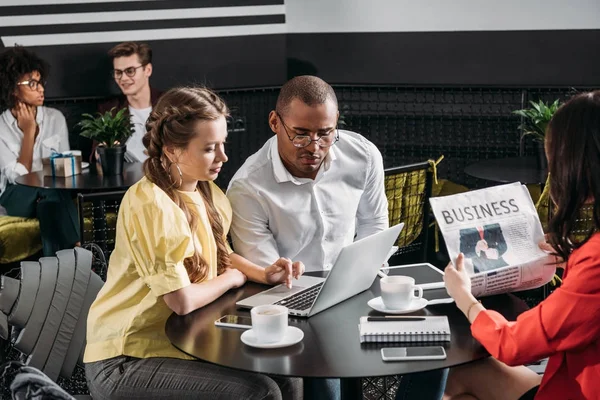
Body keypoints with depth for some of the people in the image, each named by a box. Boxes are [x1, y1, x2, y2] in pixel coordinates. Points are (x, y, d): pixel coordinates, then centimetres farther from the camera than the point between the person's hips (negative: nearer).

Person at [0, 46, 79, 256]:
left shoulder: (55, 117, 5)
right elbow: (18, 177, -11)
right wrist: (29, 132, -10)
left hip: (54, 193, 2)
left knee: (50, 204, -35)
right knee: (49, 191, -35)